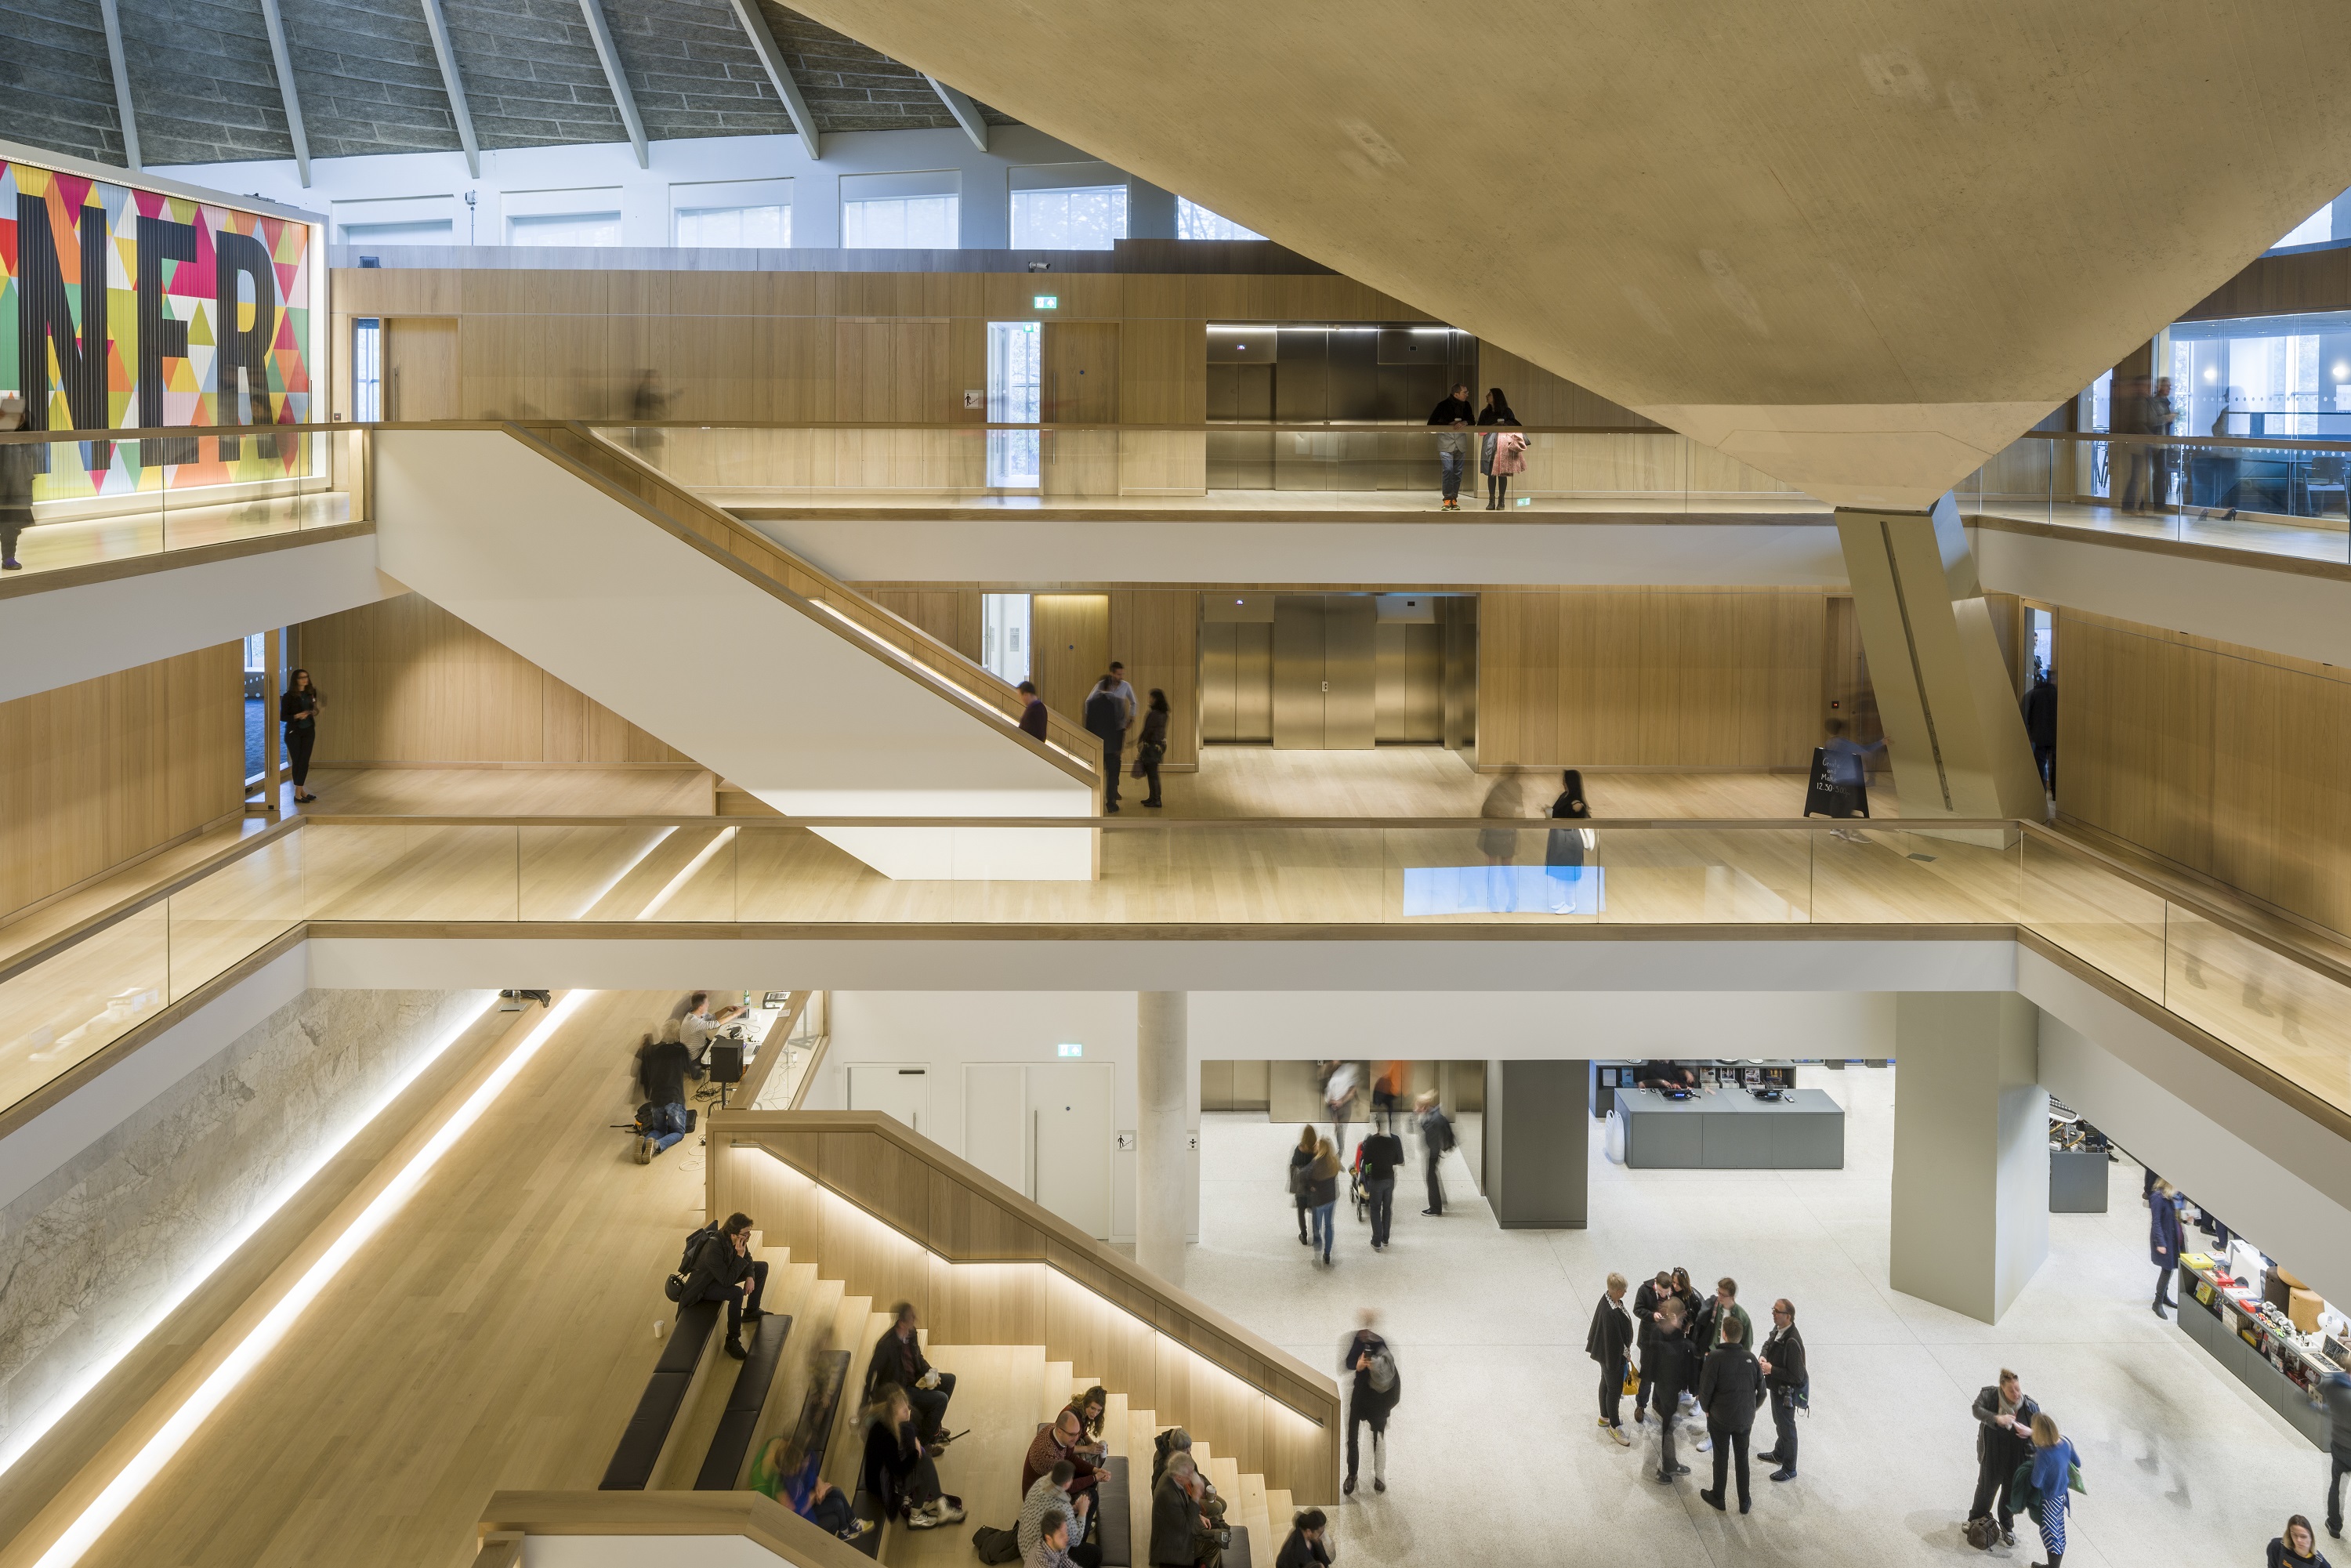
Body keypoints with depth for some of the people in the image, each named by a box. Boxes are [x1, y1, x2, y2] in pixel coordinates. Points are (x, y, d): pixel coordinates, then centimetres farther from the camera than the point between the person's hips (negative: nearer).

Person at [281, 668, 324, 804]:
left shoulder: (311, 693, 3)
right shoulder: (289, 697, -11)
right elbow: (282, 717, -10)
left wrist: (314, 712, -4)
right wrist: (297, 716, -25)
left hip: (309, 731, 4)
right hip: (294, 733, -4)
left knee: (305, 761, 3)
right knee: (297, 761, 1)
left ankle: (300, 790, 12)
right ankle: (298, 793, 9)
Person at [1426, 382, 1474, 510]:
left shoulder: (1466, 405, 4)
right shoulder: (1443, 405, -8)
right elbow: (1431, 423, -7)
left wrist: (1464, 423, -14)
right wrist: (1449, 425, -17)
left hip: (1460, 442, 4)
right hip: (1446, 442, -4)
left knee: (1458, 472, 4)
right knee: (1447, 470, -12)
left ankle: (1454, 499, 10)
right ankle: (1448, 499, -7)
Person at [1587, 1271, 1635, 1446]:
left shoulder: (1608, 1299, -8)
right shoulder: (1611, 1313, -37)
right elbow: (1614, 1339, -28)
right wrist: (1622, 1356, -16)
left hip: (1607, 1353, 9)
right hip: (1613, 1355, -9)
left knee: (1606, 1383, 25)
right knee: (1615, 1390, 8)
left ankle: (1605, 1417, 44)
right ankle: (1614, 1426, 25)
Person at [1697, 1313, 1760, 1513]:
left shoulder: (1715, 1358, -22)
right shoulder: (1750, 1358, -9)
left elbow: (1706, 1387, -19)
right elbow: (1760, 1384, 3)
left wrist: (1706, 1408, 0)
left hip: (1720, 1418, -3)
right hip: (1745, 1418, 3)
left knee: (1720, 1458, 14)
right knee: (1742, 1458, 17)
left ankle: (1718, 1498, 30)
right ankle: (1744, 1501, 26)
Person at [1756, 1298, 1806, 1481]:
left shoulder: (1792, 1342, -36)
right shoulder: (1778, 1329, -9)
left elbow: (1796, 1376, -31)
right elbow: (1768, 1344, 13)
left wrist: (1771, 1369, -27)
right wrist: (1763, 1357, -8)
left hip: (1786, 1392, -9)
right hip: (1776, 1387, 9)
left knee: (1786, 1428, 10)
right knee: (1779, 1423, 29)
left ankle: (1789, 1469, 27)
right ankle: (1779, 1454, 51)